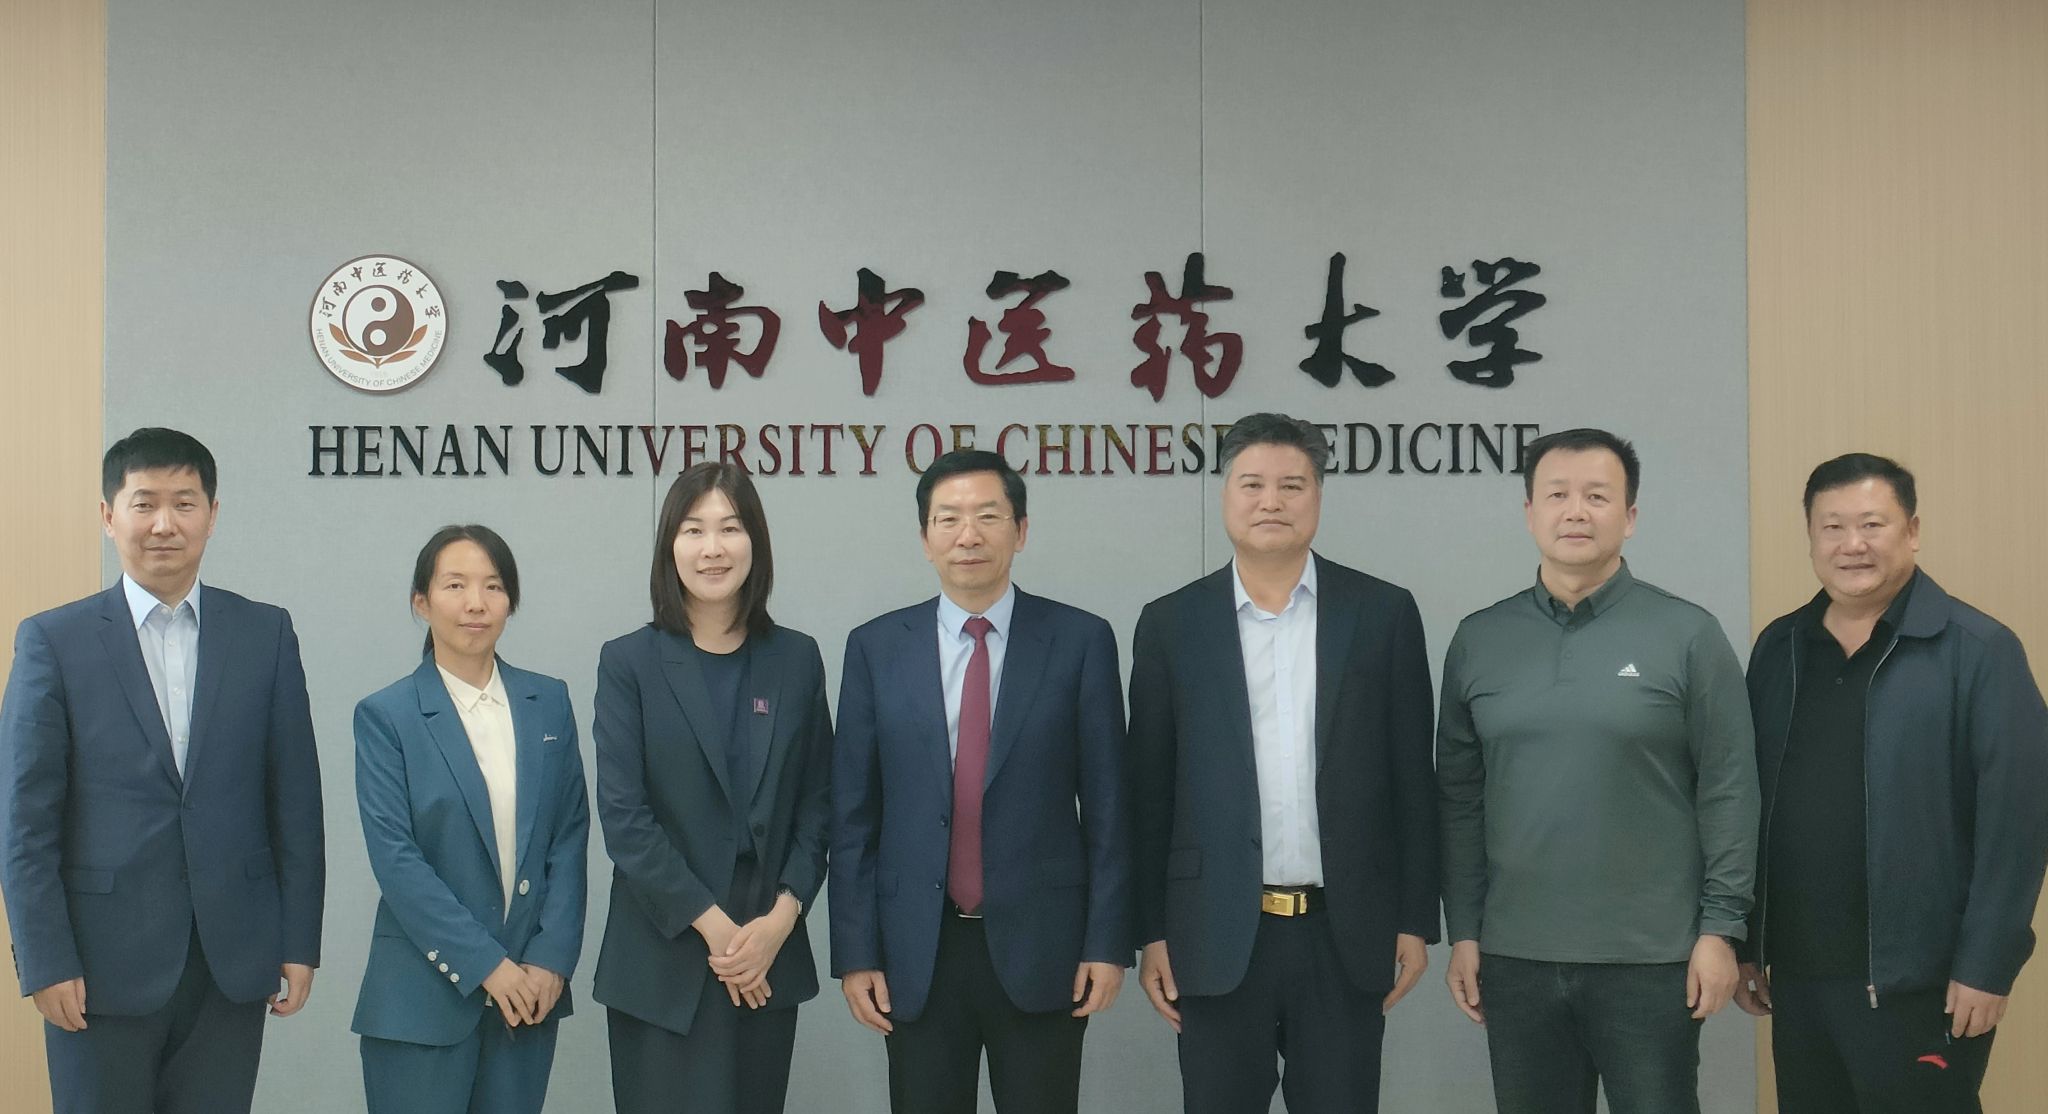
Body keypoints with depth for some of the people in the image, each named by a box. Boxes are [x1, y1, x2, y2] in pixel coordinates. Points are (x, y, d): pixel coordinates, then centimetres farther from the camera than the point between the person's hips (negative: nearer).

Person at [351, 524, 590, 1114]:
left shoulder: (549, 701, 7)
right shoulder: (385, 715, -4)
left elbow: (570, 834, 6)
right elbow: (394, 856, -10)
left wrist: (552, 958, -4)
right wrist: (487, 965, -14)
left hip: (532, 987, 3)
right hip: (425, 995, -3)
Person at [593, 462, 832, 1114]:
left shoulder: (796, 659, 7)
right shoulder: (629, 663, -1)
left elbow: (817, 803, 7)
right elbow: (623, 815, -7)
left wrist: (781, 917, -7)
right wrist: (713, 925, -12)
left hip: (770, 960, 3)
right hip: (663, 961, -2)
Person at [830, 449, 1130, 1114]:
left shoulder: (1080, 641, 0)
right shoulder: (876, 648, 4)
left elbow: (1106, 804, 0)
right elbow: (853, 814, 4)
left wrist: (1108, 941, -4)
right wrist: (855, 953, -1)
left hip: (1040, 945, -1)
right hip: (917, 955, 1)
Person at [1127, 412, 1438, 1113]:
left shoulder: (1384, 614, 4)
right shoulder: (1172, 624, 4)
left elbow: (1411, 780, 4)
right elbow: (1150, 793, 4)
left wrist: (1415, 921, 2)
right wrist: (1151, 933, 1)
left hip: (1345, 934, 0)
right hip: (1218, 938, 0)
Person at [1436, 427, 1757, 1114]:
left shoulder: (1688, 635, -2)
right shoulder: (1478, 641, 6)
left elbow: (1728, 791, -3)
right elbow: (1460, 797, 7)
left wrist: (1720, 929, -8)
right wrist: (1463, 932, 4)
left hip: (1649, 957, -2)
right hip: (1516, 956, 3)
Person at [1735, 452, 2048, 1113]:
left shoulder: (1978, 651, -8)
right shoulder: (1778, 650, 8)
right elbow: (1750, 807, 11)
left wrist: (1987, 965, -14)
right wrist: (1745, 943, 9)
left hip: (1919, 977, -5)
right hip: (1796, 972, 5)